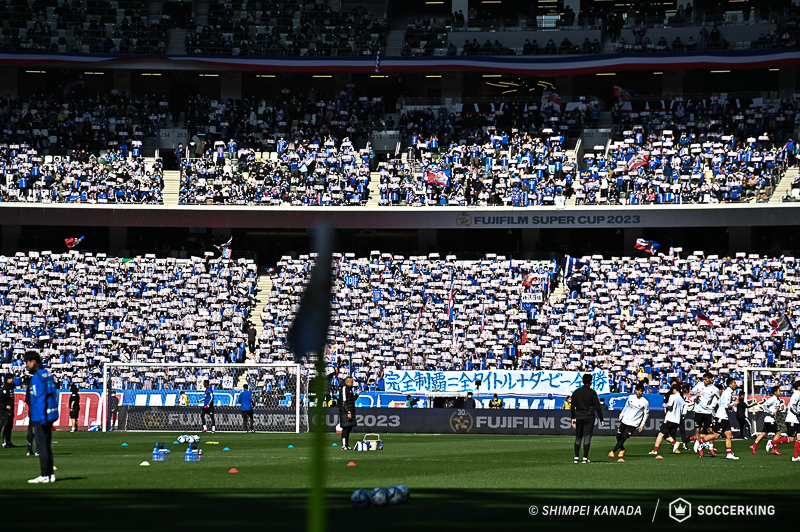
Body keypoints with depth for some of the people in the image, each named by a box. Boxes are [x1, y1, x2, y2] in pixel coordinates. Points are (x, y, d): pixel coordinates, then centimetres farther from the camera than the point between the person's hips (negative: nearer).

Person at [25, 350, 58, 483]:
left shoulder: (37, 377, -13)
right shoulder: (48, 374, 13)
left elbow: (40, 398, -19)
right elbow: (54, 394, 17)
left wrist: (42, 418, -21)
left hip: (41, 417, -9)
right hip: (51, 416, 9)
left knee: (42, 446, -6)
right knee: (47, 446, 13)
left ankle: (44, 476, -6)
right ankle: (50, 474, 15)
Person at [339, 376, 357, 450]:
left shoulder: (350, 389, 17)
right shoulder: (344, 389, -13)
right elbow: (344, 402, -19)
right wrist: (348, 412, -23)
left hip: (350, 412, 10)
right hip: (345, 413, -10)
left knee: (349, 428, 11)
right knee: (346, 428, -10)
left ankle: (347, 445, 17)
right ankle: (344, 446, -10)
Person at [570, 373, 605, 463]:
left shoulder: (576, 392, 5)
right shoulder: (592, 393, -6)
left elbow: (572, 406, 8)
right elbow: (597, 407, -8)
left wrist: (573, 418, 16)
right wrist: (601, 419, -4)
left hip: (579, 418, 3)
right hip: (589, 418, -3)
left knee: (578, 438, 10)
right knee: (587, 437, -1)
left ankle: (576, 458, 7)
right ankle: (585, 458, -4)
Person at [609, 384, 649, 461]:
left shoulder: (645, 402, -5)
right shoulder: (631, 397, 6)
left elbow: (646, 414, 2)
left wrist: (642, 425, -2)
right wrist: (621, 416, 16)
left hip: (633, 424, -4)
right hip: (624, 420, 4)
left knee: (623, 438, -13)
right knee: (618, 436, 6)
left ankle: (613, 451, -5)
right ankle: (622, 449, 32)